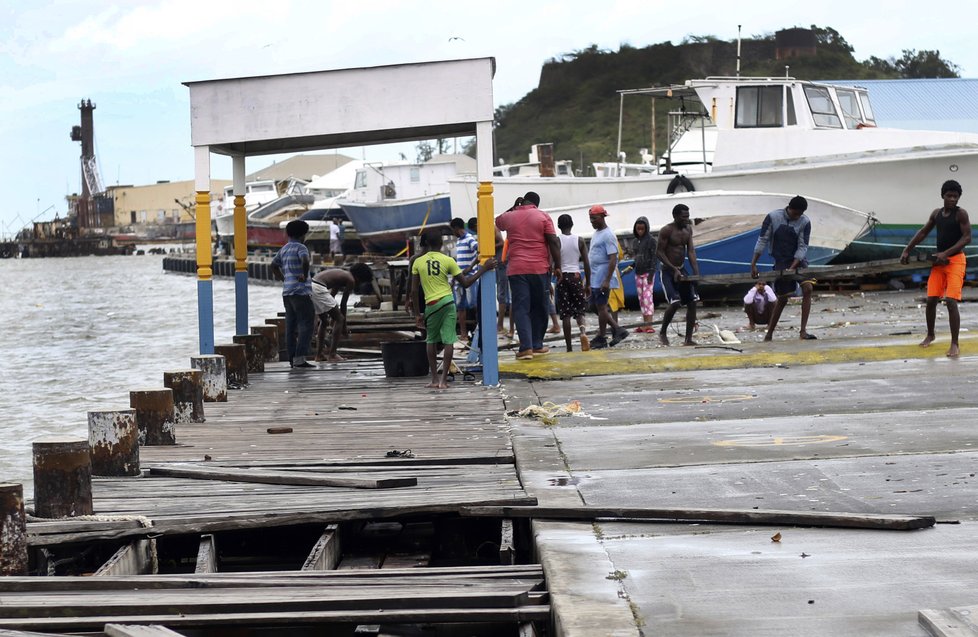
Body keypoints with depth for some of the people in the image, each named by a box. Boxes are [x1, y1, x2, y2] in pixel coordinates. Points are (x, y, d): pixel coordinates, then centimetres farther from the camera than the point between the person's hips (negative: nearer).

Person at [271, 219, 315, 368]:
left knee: (291, 326, 9)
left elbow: (274, 265, 28)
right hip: (301, 291, -9)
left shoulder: (284, 249, 16)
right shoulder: (301, 247, -9)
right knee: (306, 325, -9)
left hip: (287, 293, 9)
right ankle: (299, 358, -18)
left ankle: (292, 357, 9)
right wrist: (305, 275, -15)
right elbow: (305, 260, -29)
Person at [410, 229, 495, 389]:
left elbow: (414, 290, 2)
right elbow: (465, 283, -1)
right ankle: (443, 380, -7)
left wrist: (417, 313, 9)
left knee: (431, 340, 16)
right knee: (448, 341, 0)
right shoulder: (448, 260, -2)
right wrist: (484, 269, 4)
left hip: (430, 305, 1)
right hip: (447, 302, -1)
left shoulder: (418, 262, 2)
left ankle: (434, 379, 12)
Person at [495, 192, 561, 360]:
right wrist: (557, 266, -1)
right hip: (540, 269, -1)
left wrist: (514, 207, 28)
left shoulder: (509, 217, 8)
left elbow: (498, 222, 32)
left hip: (516, 269, 1)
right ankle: (537, 345, 15)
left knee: (521, 309, -2)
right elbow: (553, 242, -5)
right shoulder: (543, 216, 1)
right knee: (539, 308, 12)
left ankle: (526, 347, -13)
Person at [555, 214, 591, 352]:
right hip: (576, 276, 1)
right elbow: (586, 263, 1)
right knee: (579, 310, 10)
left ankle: (569, 347, 1)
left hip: (562, 277, -1)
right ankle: (582, 331, -21)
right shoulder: (579, 240, 1)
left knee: (565, 314, 2)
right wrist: (588, 283, 9)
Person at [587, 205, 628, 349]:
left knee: (601, 307, -5)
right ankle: (617, 330, 14)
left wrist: (607, 280, -24)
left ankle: (601, 338, 2)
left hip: (602, 279, -9)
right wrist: (588, 279, 22)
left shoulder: (608, 235, -13)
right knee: (599, 307, 10)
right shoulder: (596, 234, 16)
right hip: (594, 278, 9)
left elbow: (613, 259, -19)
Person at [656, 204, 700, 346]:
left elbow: (691, 251, 3)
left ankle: (688, 339, 5)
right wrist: (674, 269, -22)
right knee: (675, 302, -19)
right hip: (666, 270, -7)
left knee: (692, 302, -1)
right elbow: (659, 252, -15)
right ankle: (662, 332, 3)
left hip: (681, 270, 7)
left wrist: (696, 272, -8)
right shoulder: (666, 230, -14)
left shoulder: (688, 229, 5)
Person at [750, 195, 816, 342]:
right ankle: (769, 334, 13)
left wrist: (792, 268, -20)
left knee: (807, 288, -20)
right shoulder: (773, 217, -10)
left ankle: (803, 331, -19)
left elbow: (802, 247, -10)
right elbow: (762, 240, -6)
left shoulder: (805, 222, -8)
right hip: (781, 262, -1)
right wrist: (753, 264, -8)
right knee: (782, 299, -2)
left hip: (798, 261, 1)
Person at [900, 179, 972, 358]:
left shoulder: (961, 213, -10)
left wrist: (946, 253, -21)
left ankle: (954, 344, -13)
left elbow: (967, 238, -15)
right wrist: (907, 250, 11)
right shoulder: (936, 214, 8)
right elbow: (923, 232, 18)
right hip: (939, 261, 6)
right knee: (931, 300, 7)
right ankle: (930, 335, 30)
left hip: (955, 261, -6)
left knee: (951, 302, -16)